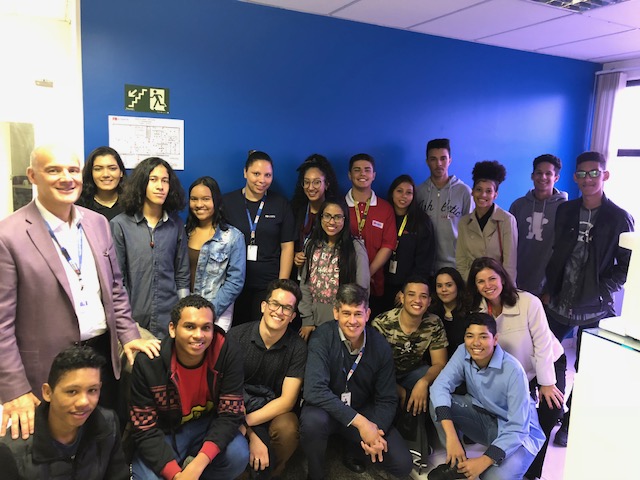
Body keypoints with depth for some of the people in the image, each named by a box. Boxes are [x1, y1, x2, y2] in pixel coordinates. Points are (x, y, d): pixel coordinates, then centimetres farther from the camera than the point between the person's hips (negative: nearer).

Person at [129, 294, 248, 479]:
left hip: (208, 425, 1)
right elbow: (145, 430, -17)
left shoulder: (228, 353, -22)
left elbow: (231, 413, -18)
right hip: (164, 432, 0)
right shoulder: (148, 363, -22)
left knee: (238, 455, -26)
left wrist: (197, 465, -30)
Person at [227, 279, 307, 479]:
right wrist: (250, 435, -22)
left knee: (287, 430, -31)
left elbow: (287, 400, -11)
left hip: (273, 409, 2)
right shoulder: (237, 336, -14)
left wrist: (246, 421, -23)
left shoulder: (297, 347, -9)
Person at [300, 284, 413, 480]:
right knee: (313, 420, -36)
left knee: (402, 464, -11)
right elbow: (314, 390, -32)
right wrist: (359, 421, -35)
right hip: (327, 409, -3)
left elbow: (387, 399, -4)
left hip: (363, 411, 3)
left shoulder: (380, 345, -10)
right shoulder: (322, 337, -21)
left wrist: (376, 429, -24)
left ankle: (354, 451, 20)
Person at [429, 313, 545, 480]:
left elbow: (518, 428, -26)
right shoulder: (463, 352, -14)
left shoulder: (513, 370, -27)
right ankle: (458, 463, -1)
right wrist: (451, 436, -37)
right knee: (438, 403, -20)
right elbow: (440, 386, -25)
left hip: (518, 434, -4)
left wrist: (484, 461, -35)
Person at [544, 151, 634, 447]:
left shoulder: (619, 218, -7)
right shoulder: (565, 210, 4)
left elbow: (627, 267, -4)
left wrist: (601, 290, -14)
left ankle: (569, 423, 24)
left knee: (586, 369, 8)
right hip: (558, 302, 3)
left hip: (594, 308, -3)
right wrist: (549, 289, 6)